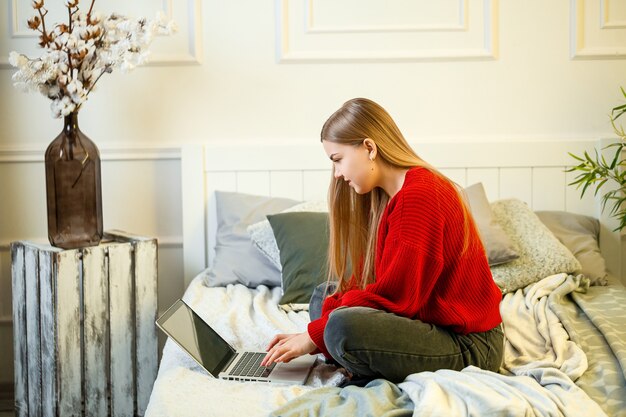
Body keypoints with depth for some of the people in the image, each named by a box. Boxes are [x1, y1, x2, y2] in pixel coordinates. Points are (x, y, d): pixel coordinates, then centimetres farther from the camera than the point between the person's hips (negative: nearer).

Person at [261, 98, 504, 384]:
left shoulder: (419, 196, -20)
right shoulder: (385, 199, 12)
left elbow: (394, 297, -23)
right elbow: (365, 279, 8)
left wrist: (314, 335, -14)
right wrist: (309, 336, -4)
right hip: (430, 322, 10)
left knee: (344, 326, -31)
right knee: (323, 295, 15)